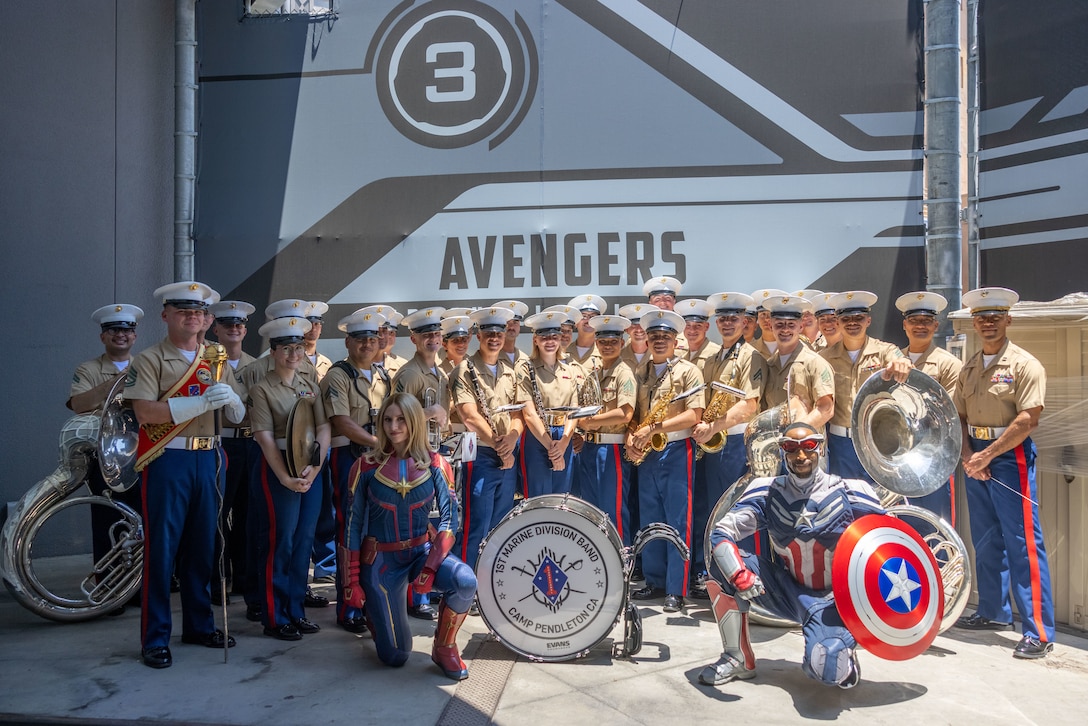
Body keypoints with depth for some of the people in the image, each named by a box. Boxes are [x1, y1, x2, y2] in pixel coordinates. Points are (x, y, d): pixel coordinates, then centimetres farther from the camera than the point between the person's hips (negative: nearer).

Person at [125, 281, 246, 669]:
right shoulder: (149, 360, -1)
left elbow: (238, 415, 11)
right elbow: (145, 411, -16)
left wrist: (229, 398, -12)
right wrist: (201, 402, -25)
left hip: (207, 459, 5)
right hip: (166, 461, -5)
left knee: (202, 546, 12)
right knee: (161, 548, 0)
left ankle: (199, 624, 25)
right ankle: (155, 638, 11)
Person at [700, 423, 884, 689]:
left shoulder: (849, 494, -11)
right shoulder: (767, 492, -7)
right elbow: (721, 532, -14)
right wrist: (740, 576, -32)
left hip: (833, 597, -3)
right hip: (788, 591, 3)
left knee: (828, 670, -30)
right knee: (721, 565, -19)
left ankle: (841, 653, 11)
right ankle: (738, 659, -3)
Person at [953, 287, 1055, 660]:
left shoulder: (1024, 365, -9)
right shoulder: (969, 368, 11)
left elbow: (1027, 420, -16)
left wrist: (986, 455, -15)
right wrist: (968, 456, -5)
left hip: (1010, 455, -7)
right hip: (976, 457, 7)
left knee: (1022, 543, -6)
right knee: (985, 540, 15)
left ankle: (1039, 631, 1)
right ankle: (993, 613, 29)